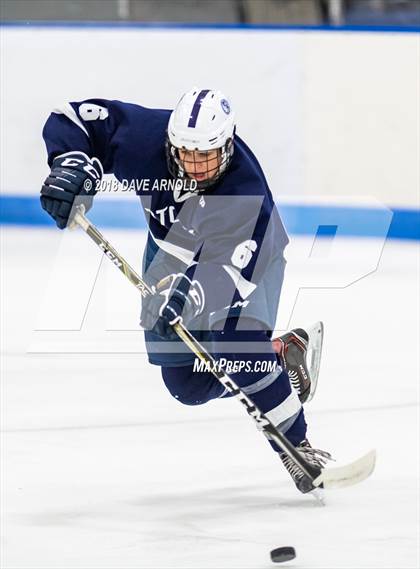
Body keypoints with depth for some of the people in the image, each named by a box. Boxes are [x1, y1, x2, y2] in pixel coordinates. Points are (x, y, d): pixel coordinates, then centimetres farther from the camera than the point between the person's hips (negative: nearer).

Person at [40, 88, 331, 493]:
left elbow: (231, 273, -47)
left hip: (242, 254, -4)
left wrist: (188, 293, -66)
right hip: (172, 252, 4)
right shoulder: (145, 135, -32)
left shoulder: (245, 192, -40)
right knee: (189, 385, 0)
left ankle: (296, 447, -13)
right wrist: (72, 166, -42)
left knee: (237, 346, -29)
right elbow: (72, 119, -23)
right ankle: (282, 352, 24)